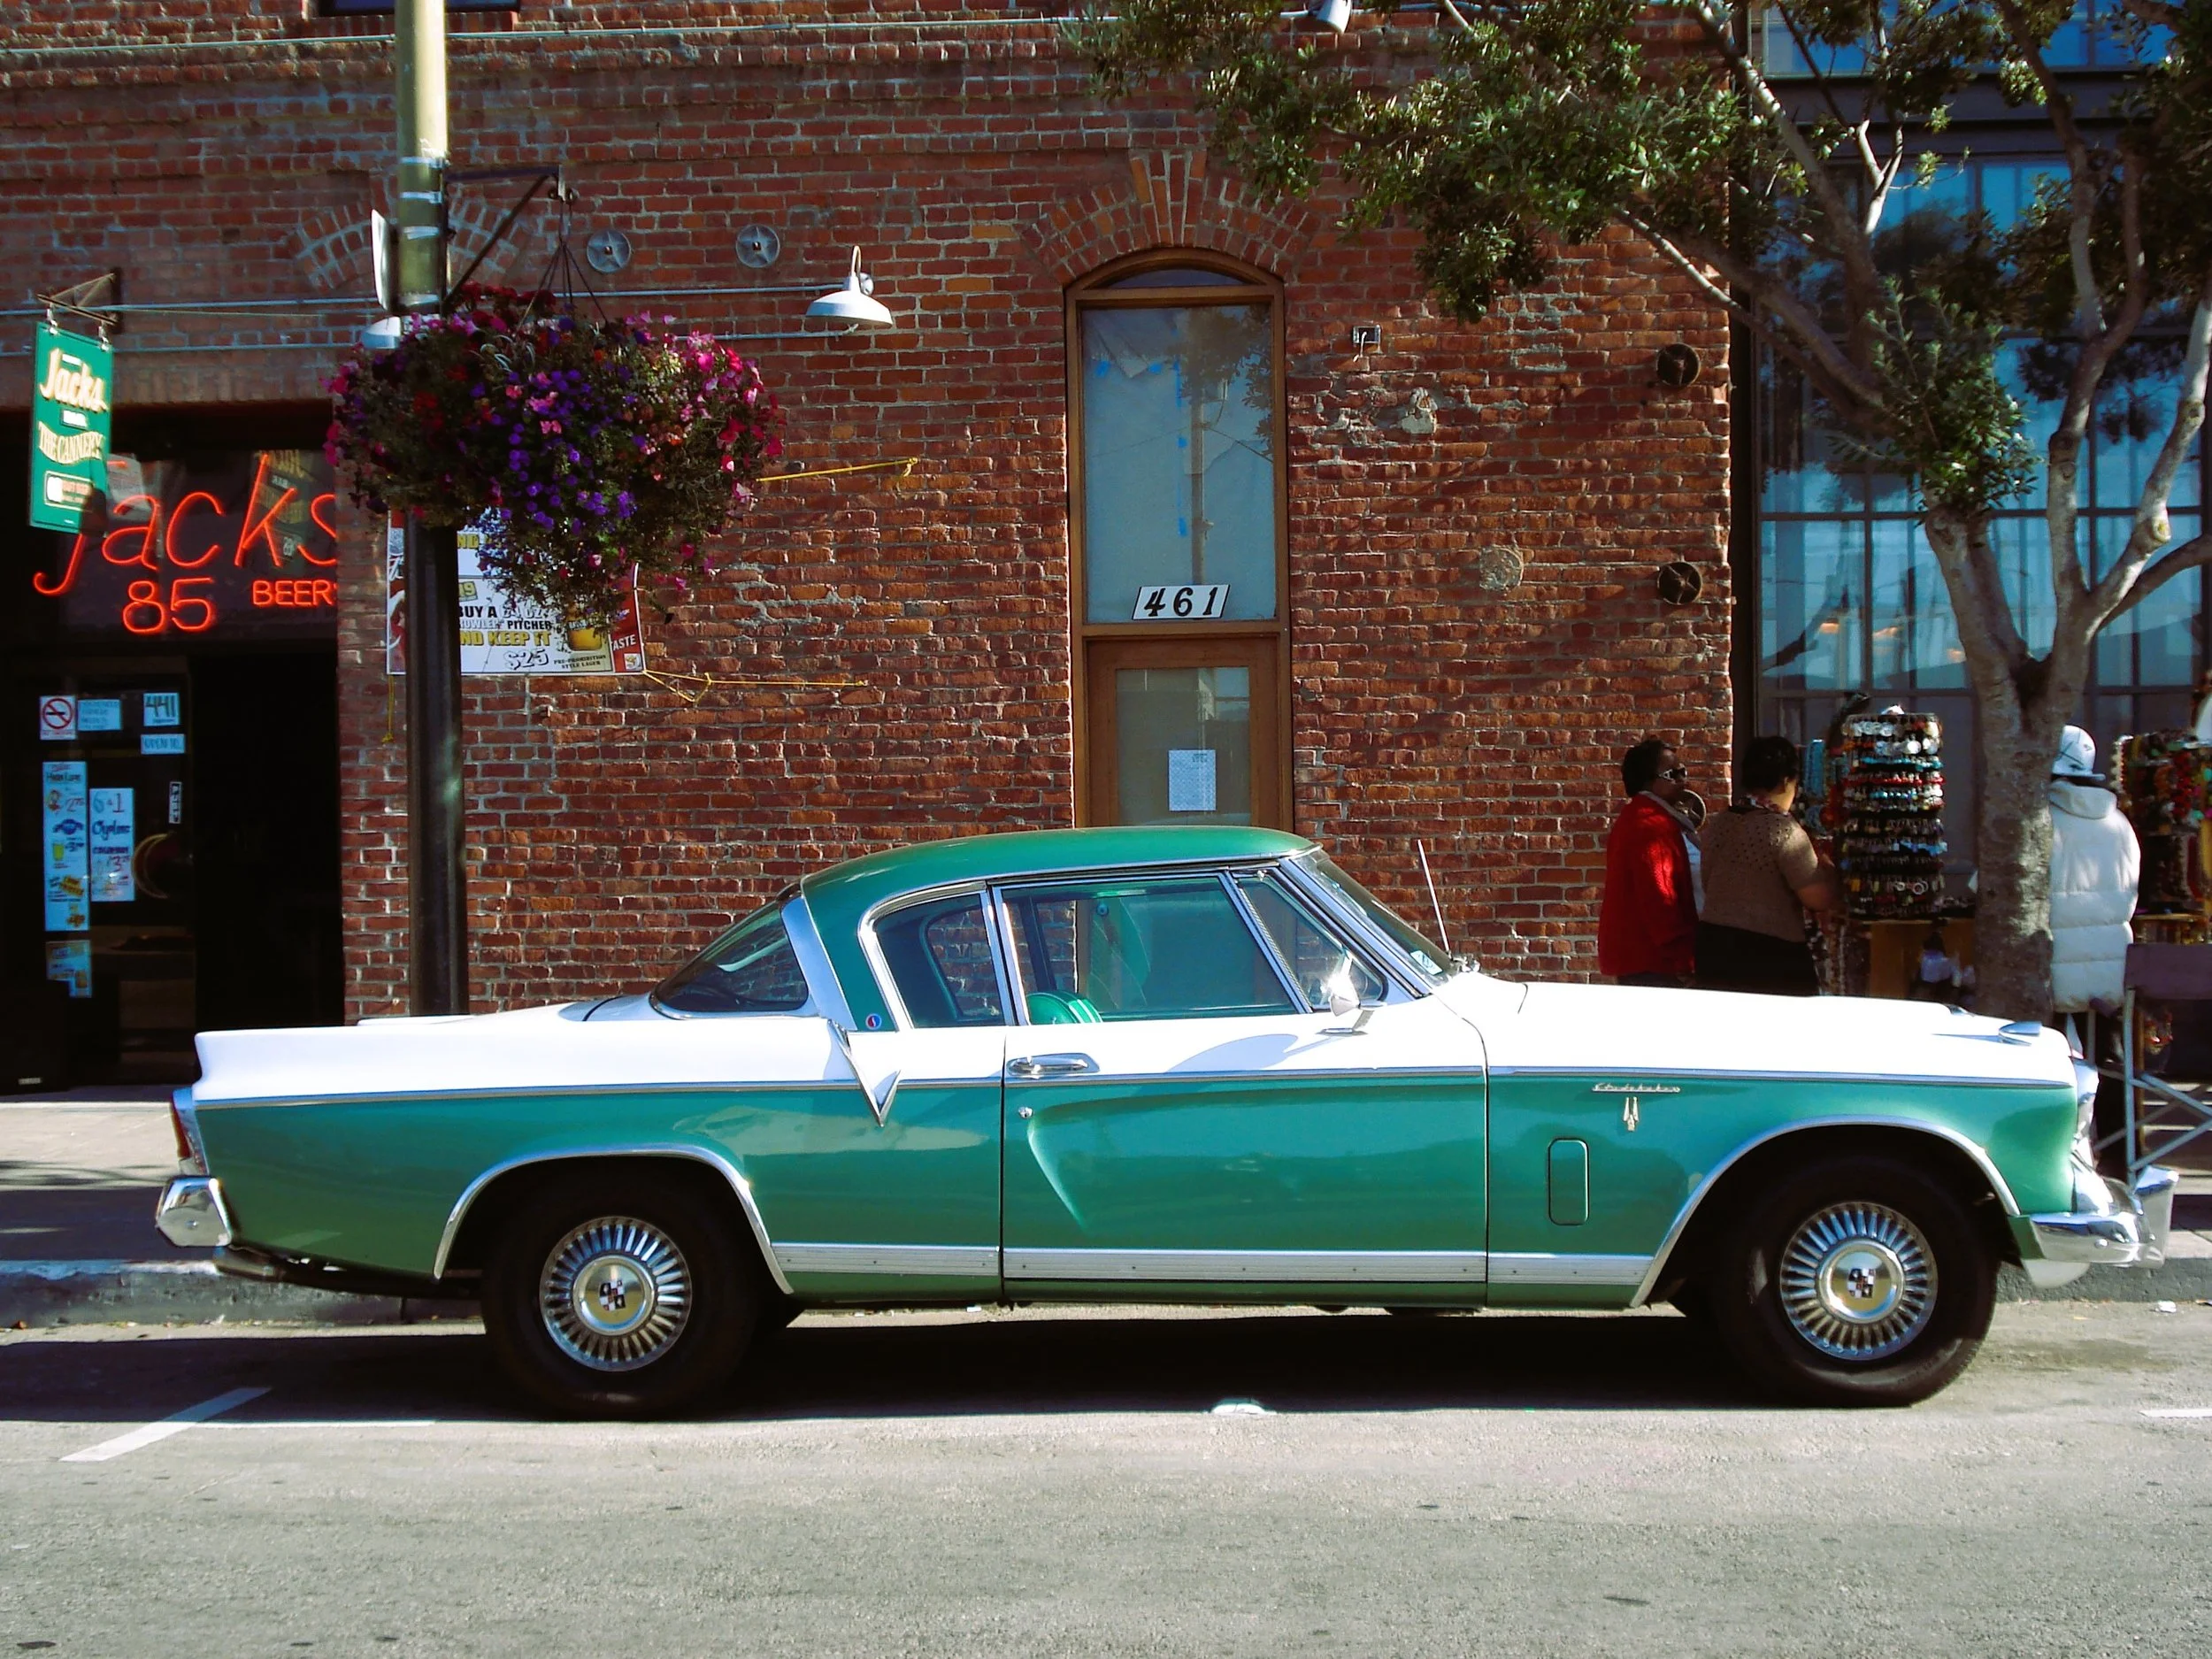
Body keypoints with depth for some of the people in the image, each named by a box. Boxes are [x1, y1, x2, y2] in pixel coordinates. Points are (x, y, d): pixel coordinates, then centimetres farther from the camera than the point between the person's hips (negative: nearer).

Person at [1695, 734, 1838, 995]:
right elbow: (1819, 899, -14)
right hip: (1770, 952, -7)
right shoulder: (1784, 830, -14)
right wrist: (1828, 866, 2)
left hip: (1714, 945, 7)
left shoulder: (1716, 824, 7)